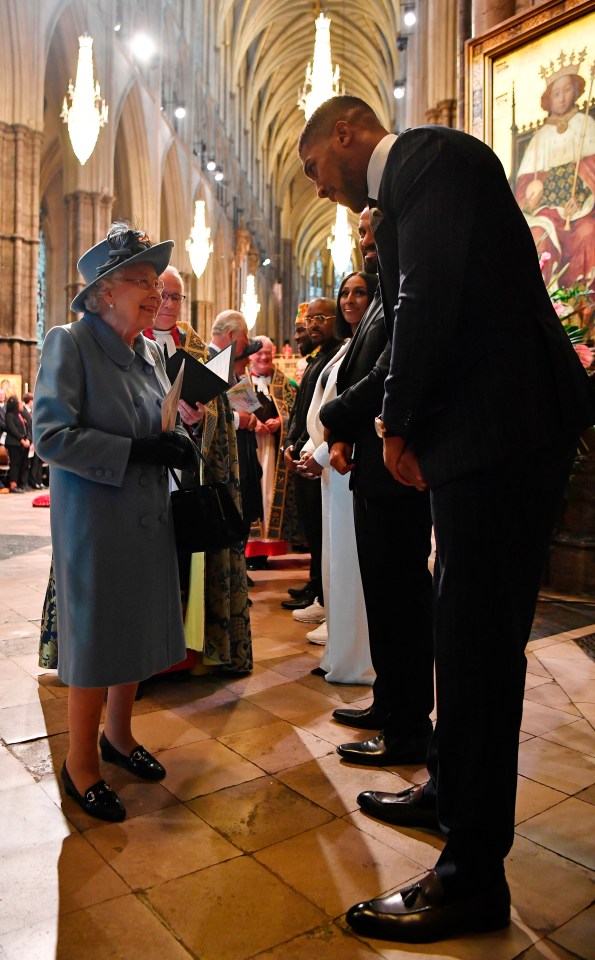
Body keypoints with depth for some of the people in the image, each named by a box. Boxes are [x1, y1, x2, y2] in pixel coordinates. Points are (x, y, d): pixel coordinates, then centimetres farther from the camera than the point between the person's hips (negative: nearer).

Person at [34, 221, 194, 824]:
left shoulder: (149, 352, 11)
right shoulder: (71, 343, -10)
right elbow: (51, 434, -18)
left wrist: (174, 445, -3)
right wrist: (136, 451, -24)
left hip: (148, 515, 7)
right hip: (93, 518, -7)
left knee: (139, 631, 15)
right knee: (94, 639, 3)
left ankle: (119, 735, 37)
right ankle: (81, 762, 23)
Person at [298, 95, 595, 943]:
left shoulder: (428, 155, -6)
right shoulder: (406, 186, 23)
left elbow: (434, 300, -20)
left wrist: (397, 423, -10)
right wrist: (404, 423, 9)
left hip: (501, 434, -10)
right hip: (481, 436, 10)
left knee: (478, 639, -4)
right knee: (465, 628, 18)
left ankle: (474, 875, 11)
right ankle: (450, 788, 38)